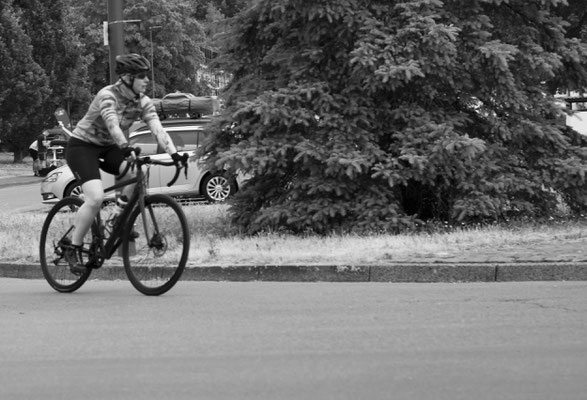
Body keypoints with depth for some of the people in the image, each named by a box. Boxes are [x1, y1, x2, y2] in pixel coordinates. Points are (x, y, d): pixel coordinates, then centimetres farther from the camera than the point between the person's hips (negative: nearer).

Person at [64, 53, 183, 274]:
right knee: (96, 198, -25)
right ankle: (73, 249, -10)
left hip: (108, 148, 6)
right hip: (82, 146, -6)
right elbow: (112, 125, -42)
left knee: (135, 173, -25)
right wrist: (126, 148, -59)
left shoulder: (142, 102, -6)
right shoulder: (108, 96, -25)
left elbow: (158, 129, -17)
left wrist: (173, 153, -33)